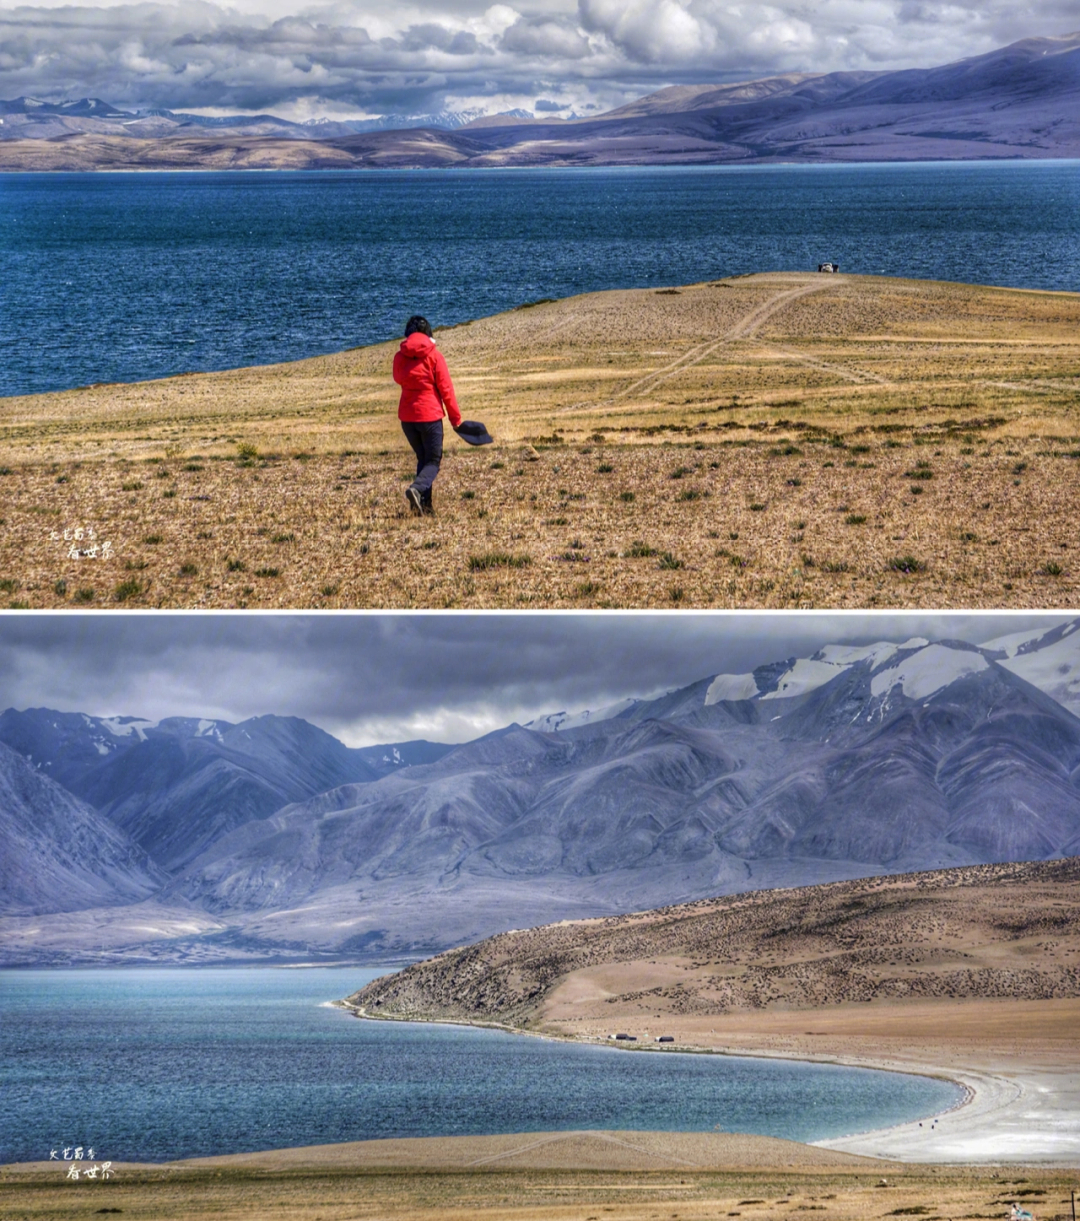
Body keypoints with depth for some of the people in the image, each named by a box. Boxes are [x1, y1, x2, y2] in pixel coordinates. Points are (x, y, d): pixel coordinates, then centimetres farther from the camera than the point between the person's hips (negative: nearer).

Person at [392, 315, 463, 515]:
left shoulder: (400, 356, 2)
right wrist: (455, 417, -1)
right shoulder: (434, 356, -8)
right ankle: (417, 488, -26)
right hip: (430, 415, -4)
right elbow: (446, 388, -8)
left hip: (406, 416, 4)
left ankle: (426, 503, 9)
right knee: (433, 462, 3)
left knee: (423, 459, 19)